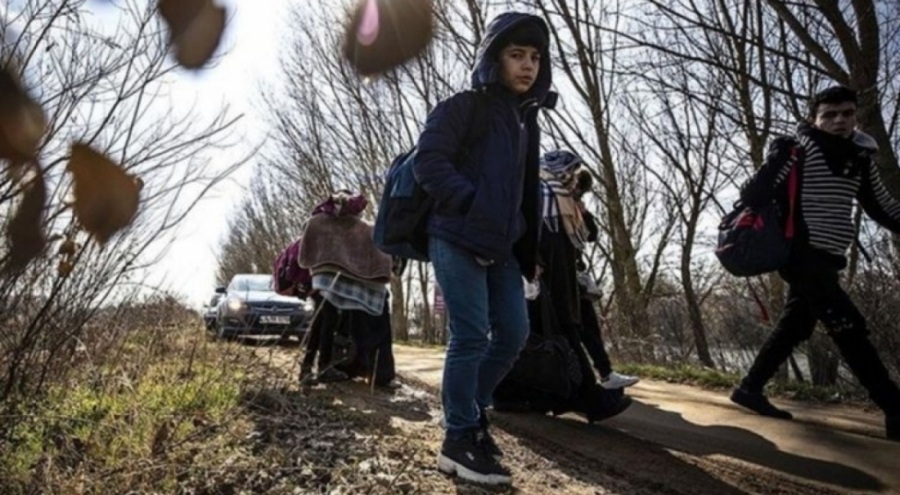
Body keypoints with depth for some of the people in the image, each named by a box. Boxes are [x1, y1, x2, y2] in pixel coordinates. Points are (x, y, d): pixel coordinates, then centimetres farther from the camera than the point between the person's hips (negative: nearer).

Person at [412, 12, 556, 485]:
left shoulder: (527, 121, 20)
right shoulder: (462, 107, -2)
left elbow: (527, 193, 22)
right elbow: (427, 161, -14)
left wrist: (530, 252, 14)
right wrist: (474, 204, -18)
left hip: (499, 247, 8)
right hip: (458, 240, -8)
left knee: (513, 332, 6)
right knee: (471, 337, -9)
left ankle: (472, 411, 25)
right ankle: (459, 441, 5)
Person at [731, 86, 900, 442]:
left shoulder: (861, 156, 13)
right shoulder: (802, 148, -8)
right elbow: (757, 194, -14)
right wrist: (779, 160, -28)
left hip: (827, 258, 8)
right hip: (802, 253, -8)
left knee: (795, 327, 11)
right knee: (848, 328, -9)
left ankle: (750, 388, 21)